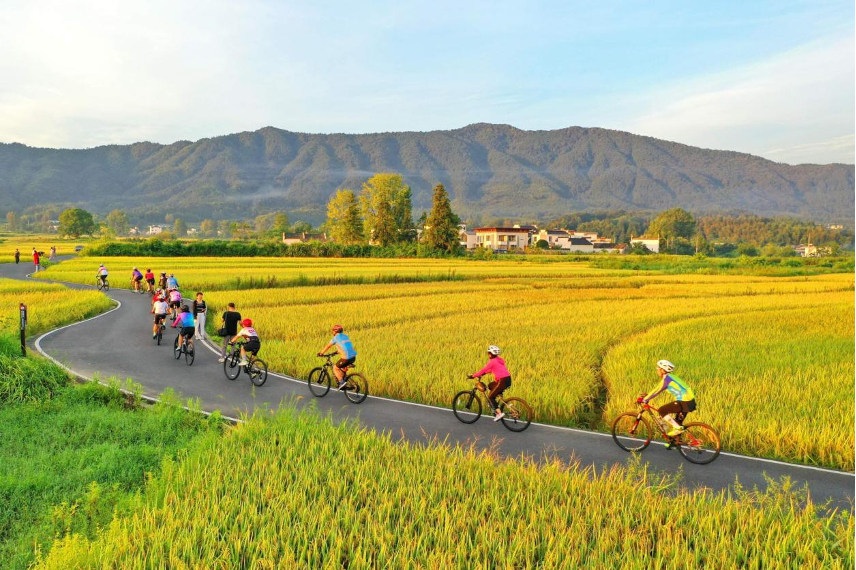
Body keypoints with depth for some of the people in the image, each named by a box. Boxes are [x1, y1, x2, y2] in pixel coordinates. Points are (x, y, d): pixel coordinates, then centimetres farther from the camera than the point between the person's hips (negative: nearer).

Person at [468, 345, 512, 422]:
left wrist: (473, 376, -3)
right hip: (507, 379, 9)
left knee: (490, 397, 1)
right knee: (490, 386, 26)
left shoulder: (492, 361, -9)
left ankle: (499, 413, -10)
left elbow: (483, 370, -9)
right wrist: (482, 374, 27)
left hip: (503, 381, -9)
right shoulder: (498, 360, 17)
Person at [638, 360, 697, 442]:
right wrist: (646, 397, 23)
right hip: (690, 401, 10)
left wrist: (644, 400, -2)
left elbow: (656, 391, -10)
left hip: (684, 402, -10)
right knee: (677, 422, 20)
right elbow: (657, 390, 24)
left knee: (661, 410, -4)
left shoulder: (666, 379, -11)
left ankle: (678, 428, -5)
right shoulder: (670, 377, 16)